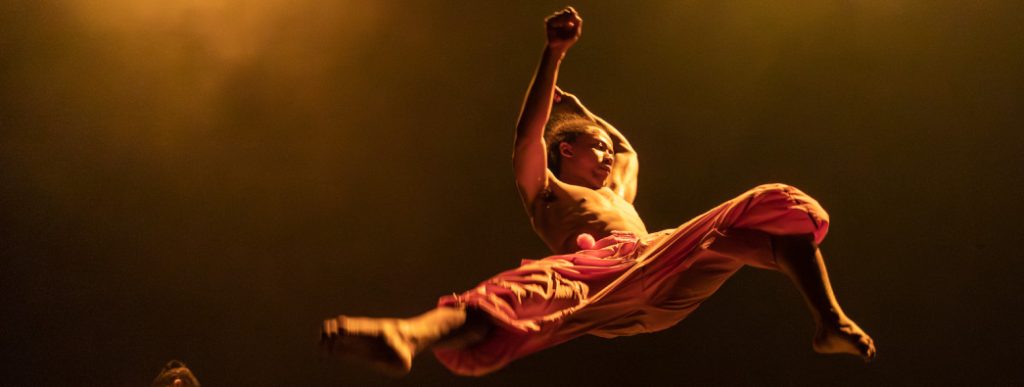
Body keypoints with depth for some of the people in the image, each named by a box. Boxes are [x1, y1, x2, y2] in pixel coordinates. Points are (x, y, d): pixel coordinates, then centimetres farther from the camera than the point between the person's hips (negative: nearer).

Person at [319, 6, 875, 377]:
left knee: (774, 206, -7)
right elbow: (529, 136, 12)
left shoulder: (618, 196, 47)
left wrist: (575, 105, 64)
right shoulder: (544, 190, 30)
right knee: (523, 290, -40)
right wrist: (553, 54, 6)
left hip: (662, 266, 5)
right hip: (593, 270, -5)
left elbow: (628, 148, 65)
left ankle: (830, 321, -27)